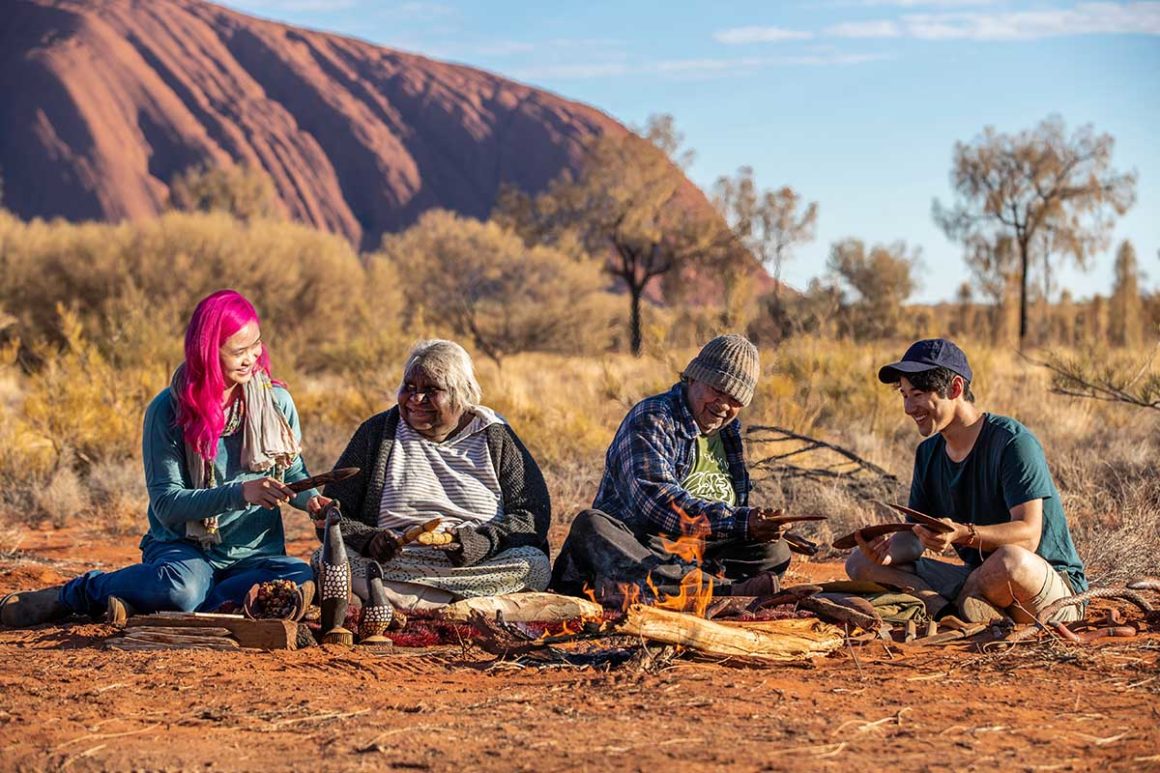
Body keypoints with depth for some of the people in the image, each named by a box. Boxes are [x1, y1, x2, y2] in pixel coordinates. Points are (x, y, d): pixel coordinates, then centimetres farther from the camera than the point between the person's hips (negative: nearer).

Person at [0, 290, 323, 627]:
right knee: (181, 586, -40)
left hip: (256, 554, 3)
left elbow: (293, 473, 14)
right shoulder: (169, 410, -8)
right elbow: (165, 503, -13)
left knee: (302, 581, -33)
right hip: (184, 548, -3)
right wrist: (238, 493, -27)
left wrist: (310, 499, -10)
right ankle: (74, 593, -7)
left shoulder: (276, 400, 1)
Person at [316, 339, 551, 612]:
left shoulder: (495, 437, 10)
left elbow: (534, 516, 1)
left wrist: (482, 542, -19)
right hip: (392, 566, 0)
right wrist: (368, 540, -14)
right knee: (326, 557, -27)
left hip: (479, 569, 0)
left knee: (535, 563, -30)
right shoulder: (377, 432, 12)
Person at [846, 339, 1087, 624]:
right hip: (979, 579, 7)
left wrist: (962, 534, -41)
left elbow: (1028, 536, -25)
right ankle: (952, 614, -24)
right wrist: (890, 550, -18)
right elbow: (915, 535, 6)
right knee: (860, 563, -2)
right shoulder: (928, 453, 9)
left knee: (1011, 561, -43)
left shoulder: (1013, 442, -16)